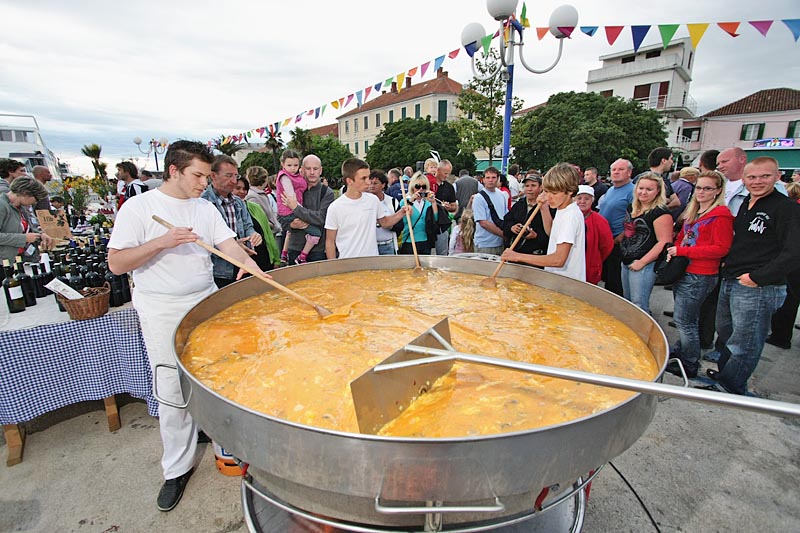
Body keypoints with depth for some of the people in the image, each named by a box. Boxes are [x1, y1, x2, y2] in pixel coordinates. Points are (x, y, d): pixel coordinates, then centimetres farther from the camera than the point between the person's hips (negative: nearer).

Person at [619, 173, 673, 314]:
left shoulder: (661, 212, -13)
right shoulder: (632, 208, 11)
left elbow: (664, 242, -19)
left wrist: (642, 262, -20)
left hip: (644, 265, -8)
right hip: (626, 262, 9)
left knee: (639, 306, -4)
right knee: (627, 302, 19)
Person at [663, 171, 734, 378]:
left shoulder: (721, 215, -11)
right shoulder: (692, 211, 14)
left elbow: (720, 248, -17)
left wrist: (682, 251, -18)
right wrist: (674, 250, 2)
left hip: (700, 276, -8)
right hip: (683, 271, 8)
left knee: (683, 320, -2)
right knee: (688, 319, 20)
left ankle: (690, 366, 13)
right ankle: (678, 353, 34)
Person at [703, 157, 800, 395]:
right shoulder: (743, 204, 12)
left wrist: (757, 277, -18)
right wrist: (727, 262, 10)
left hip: (759, 288, -8)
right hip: (729, 283, 8)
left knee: (744, 344, 3)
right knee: (725, 333, 21)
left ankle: (728, 388, 16)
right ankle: (723, 373, 37)